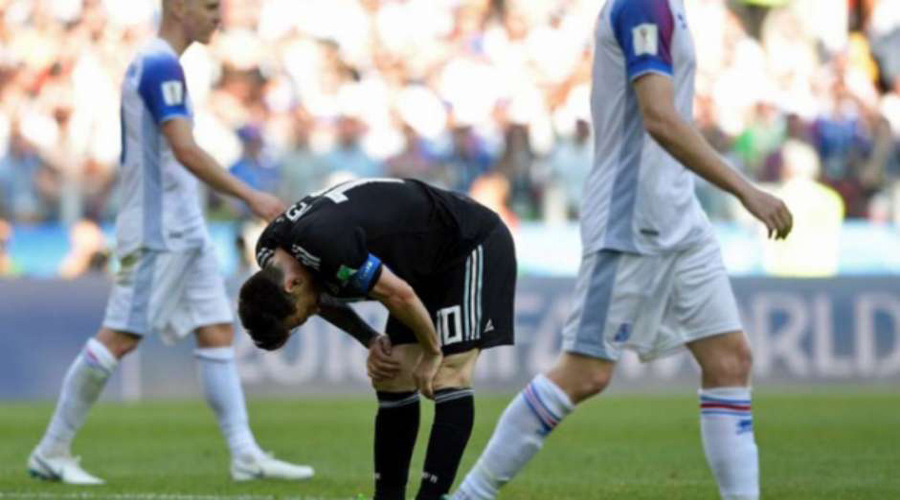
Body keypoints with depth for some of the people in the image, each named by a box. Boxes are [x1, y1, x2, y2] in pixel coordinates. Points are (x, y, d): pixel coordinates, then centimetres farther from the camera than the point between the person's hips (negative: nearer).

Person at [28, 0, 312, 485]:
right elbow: (184, 150, -24)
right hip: (156, 232, -10)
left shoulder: (153, 63, 16)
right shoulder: (160, 65, -15)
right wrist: (251, 197, -25)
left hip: (183, 231, 10)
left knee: (217, 332, 5)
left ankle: (245, 455, 3)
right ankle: (51, 452, 0)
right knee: (120, 337, -7)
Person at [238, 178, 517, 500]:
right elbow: (327, 298, 13)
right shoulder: (268, 253, -6)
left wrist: (432, 353, -12)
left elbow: (399, 296, -28)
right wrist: (371, 341, -3)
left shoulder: (322, 243, -35)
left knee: (448, 378, -18)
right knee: (393, 380, 4)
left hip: (473, 246, -9)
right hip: (426, 265, 9)